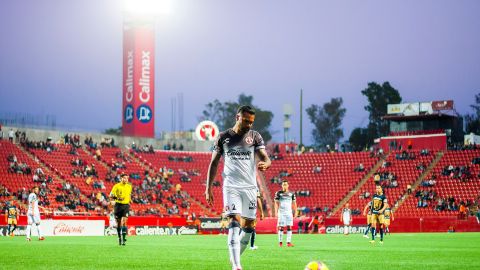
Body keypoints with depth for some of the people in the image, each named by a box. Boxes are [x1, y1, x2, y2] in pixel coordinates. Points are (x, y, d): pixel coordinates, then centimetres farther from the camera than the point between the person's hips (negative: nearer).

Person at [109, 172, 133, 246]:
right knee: (118, 223, 7)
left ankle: (124, 238, -15)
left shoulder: (129, 186, 8)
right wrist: (117, 198, -25)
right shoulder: (117, 186, -5)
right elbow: (111, 195, -9)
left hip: (126, 205, 1)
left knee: (124, 222, -13)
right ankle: (119, 237, 22)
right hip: (118, 205, -1)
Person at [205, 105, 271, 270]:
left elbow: (265, 158, -5)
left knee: (249, 225, 7)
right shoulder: (223, 137, 4)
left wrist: (265, 164, -31)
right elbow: (214, 163, 9)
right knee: (234, 221, -16)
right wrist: (208, 188, 3)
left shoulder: (255, 136, 5)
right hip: (231, 186, -2)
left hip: (250, 186, 3)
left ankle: (235, 256, 30)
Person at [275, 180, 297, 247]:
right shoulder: (278, 193, 1)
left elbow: (294, 203, 12)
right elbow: (276, 203, 1)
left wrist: (295, 212, 5)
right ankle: (280, 242, 7)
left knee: (289, 227, -4)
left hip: (289, 212, 2)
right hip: (281, 212, -2)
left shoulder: (291, 194, 8)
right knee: (281, 227, -1)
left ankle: (288, 242, -5)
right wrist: (276, 212, -7)